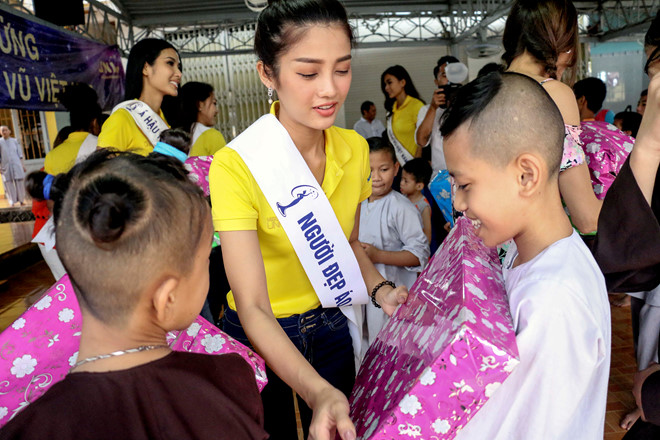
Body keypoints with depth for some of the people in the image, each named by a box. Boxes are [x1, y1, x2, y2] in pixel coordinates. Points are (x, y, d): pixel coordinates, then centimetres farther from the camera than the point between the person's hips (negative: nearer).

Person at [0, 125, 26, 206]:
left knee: (19, 182, -1)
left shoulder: (14, 141, 9)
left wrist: (23, 165, 6)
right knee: (8, 183, -1)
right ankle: (12, 202, 4)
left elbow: (20, 154, 10)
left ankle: (21, 200, 8)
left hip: (16, 165, 1)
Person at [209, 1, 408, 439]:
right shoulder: (236, 166, -25)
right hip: (262, 338, -4)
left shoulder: (354, 148, -7)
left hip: (334, 329, 5)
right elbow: (252, 307, -28)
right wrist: (317, 392, -42)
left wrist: (380, 289, -11)